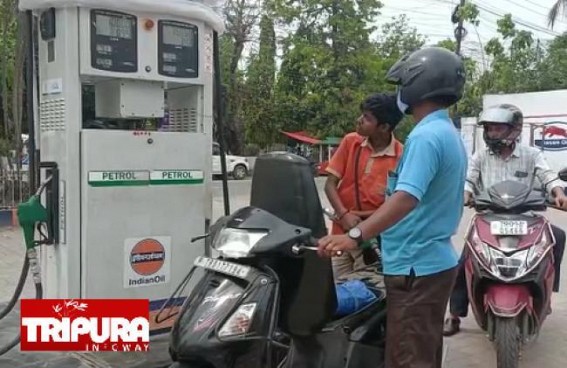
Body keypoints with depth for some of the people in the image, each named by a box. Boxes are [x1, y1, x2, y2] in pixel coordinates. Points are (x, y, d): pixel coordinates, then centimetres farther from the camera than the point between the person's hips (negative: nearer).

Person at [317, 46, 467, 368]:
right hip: (437, 262, 10)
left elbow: (407, 197, -32)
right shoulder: (451, 135, 14)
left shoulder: (426, 136, -18)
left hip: (415, 268, -10)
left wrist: (356, 236, -40)